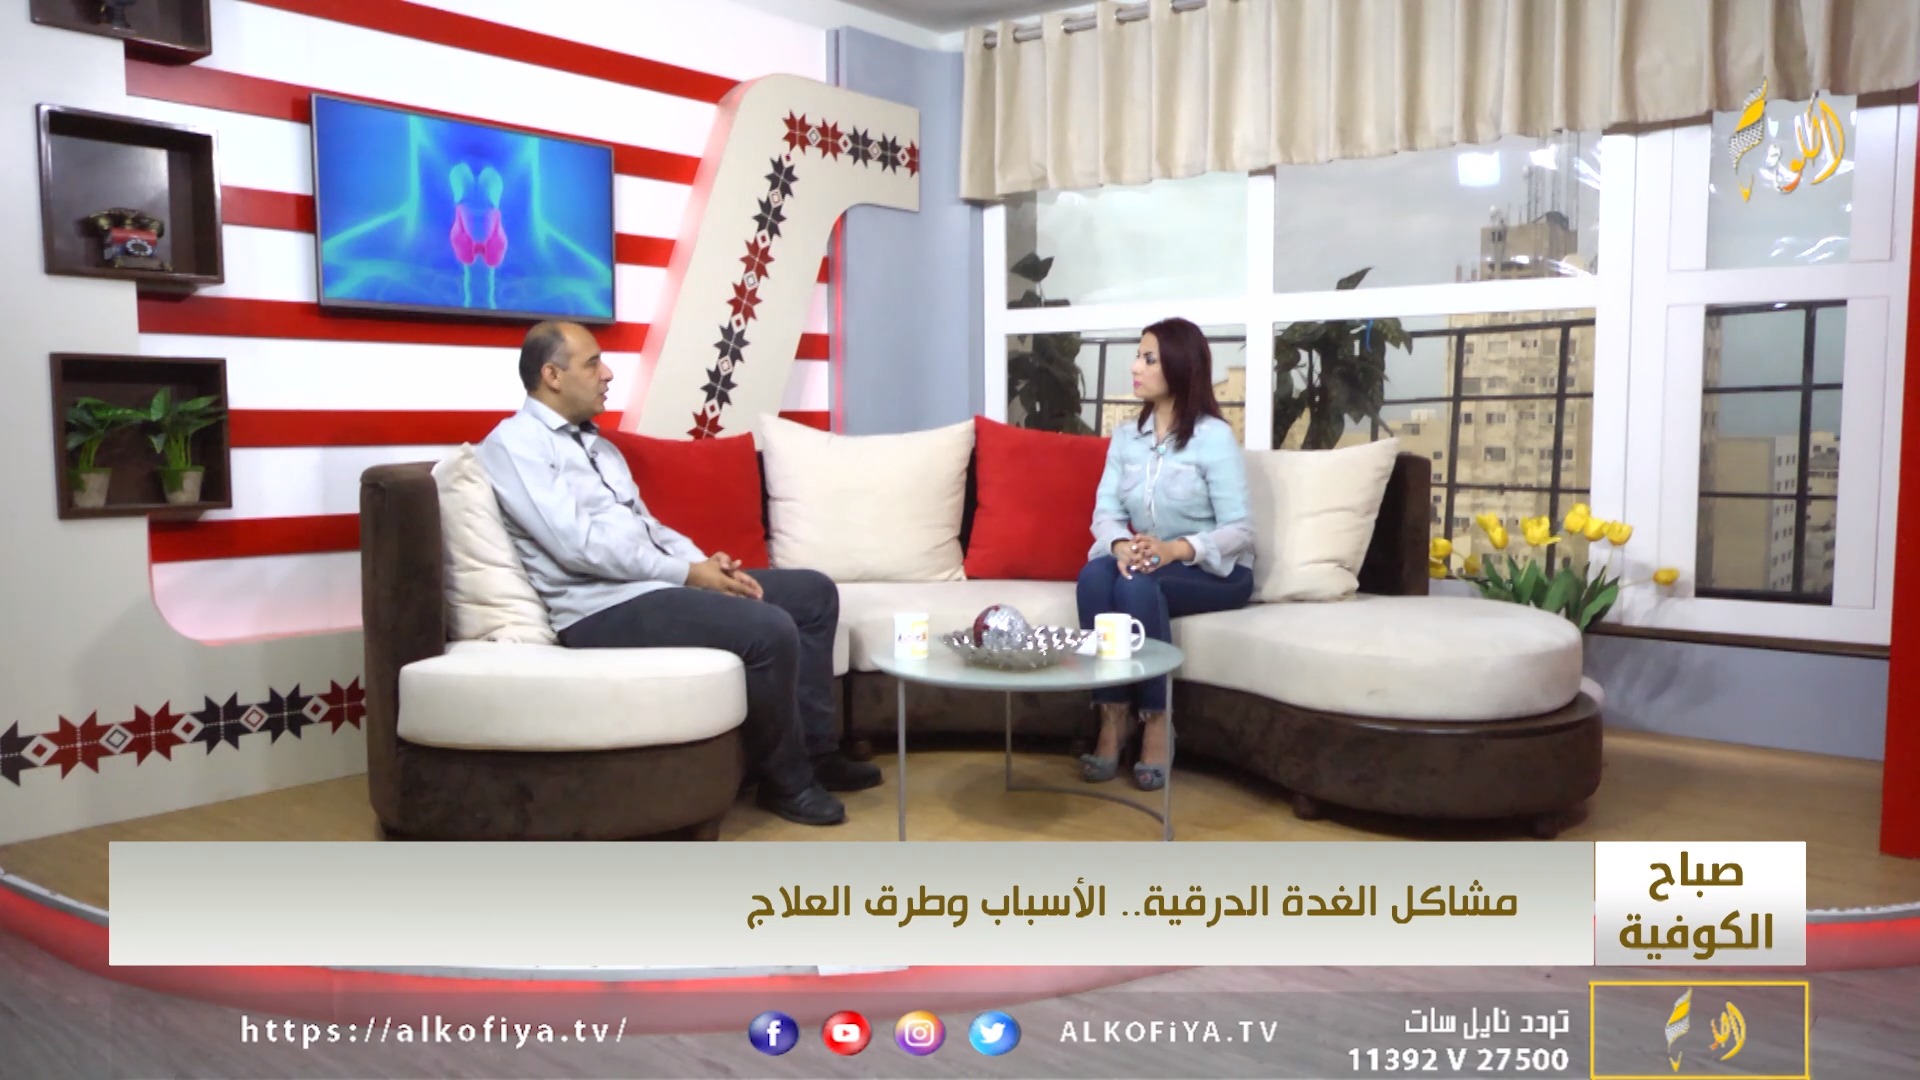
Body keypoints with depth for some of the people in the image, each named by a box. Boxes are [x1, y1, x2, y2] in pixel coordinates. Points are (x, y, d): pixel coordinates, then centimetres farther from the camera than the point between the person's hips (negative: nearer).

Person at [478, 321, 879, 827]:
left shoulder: (595, 443, 20)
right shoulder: (514, 443, -9)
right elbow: (577, 544, -19)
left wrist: (704, 560, -1)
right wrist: (687, 572, -17)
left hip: (657, 582, 10)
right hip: (605, 608, -10)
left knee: (814, 592, 6)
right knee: (770, 630, -27)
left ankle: (817, 749, 11)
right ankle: (786, 778, -5)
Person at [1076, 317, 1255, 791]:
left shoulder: (1215, 436, -11)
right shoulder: (1125, 435, 6)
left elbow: (1240, 531, -15)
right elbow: (1105, 512, -2)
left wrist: (1176, 549, -31)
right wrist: (1121, 545, -25)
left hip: (1213, 571, -4)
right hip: (1145, 562, 5)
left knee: (1138, 586, -35)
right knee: (1096, 573, -29)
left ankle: (1156, 722, -21)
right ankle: (1113, 718, -25)